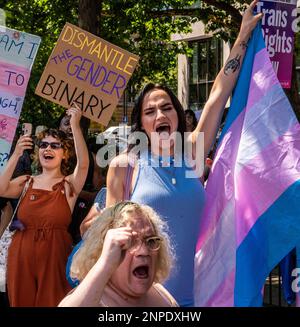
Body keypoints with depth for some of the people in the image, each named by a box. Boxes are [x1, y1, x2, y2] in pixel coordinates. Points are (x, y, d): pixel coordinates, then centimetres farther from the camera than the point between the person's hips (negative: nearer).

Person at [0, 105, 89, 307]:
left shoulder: (70, 184, 3)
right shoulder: (26, 182, 9)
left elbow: (83, 164, -18)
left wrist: (75, 126, -28)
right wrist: (16, 155, -19)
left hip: (54, 256, -2)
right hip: (21, 256, 2)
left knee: (51, 302, 2)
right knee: (21, 302, 7)